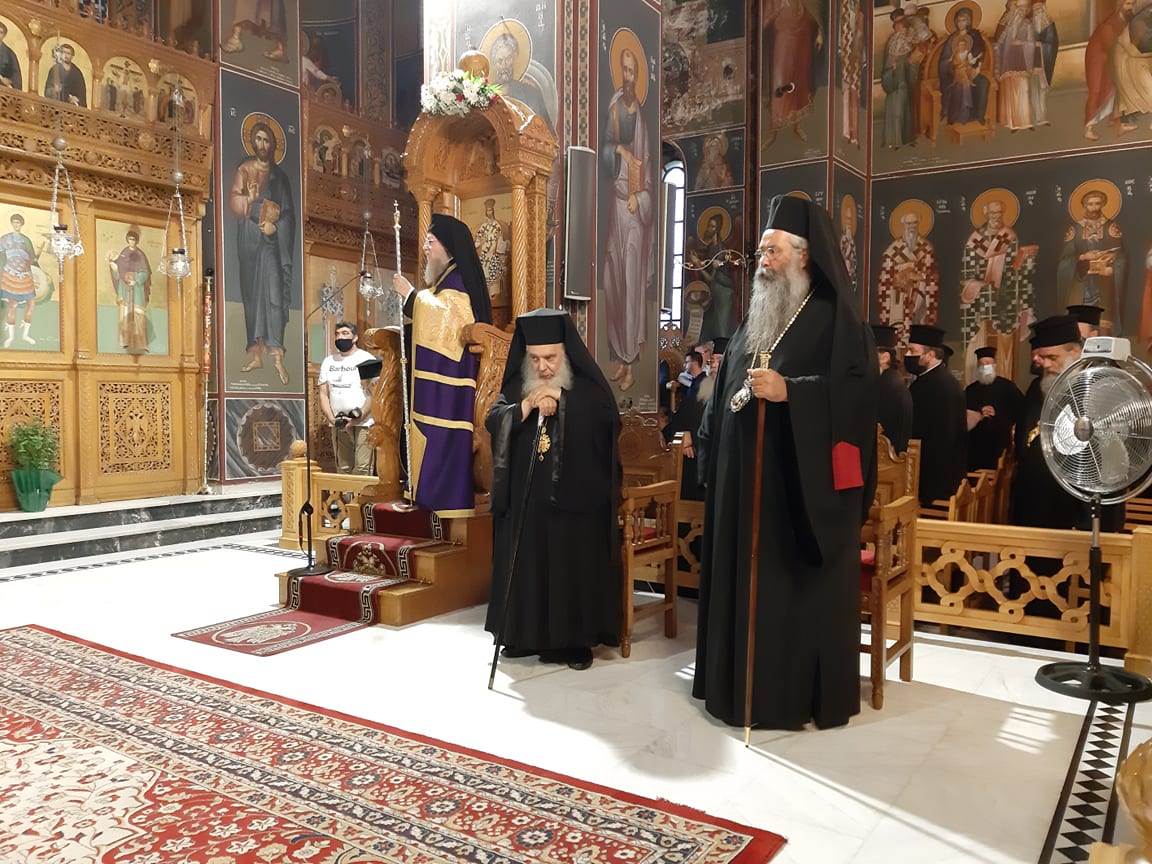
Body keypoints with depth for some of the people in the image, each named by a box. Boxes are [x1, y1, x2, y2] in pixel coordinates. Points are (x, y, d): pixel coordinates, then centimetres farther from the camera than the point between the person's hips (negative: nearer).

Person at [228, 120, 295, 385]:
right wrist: (248, 199, -21)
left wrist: (275, 226, -12)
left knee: (274, 294, -12)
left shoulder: (280, 176, 8)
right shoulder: (243, 170, 9)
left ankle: (276, 353, -12)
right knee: (251, 294, 4)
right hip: (248, 239, 2)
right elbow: (233, 201, -2)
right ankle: (256, 354, 9)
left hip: (272, 241, -2)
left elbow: (288, 213, 5)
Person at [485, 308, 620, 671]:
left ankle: (575, 640, 13)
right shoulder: (516, 386, 7)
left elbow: (608, 421, -17)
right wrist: (526, 405, -20)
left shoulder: (587, 388, -2)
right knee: (527, 566, 7)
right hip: (526, 500, 3)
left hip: (576, 499, -3)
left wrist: (560, 399, -19)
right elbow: (493, 421, -4)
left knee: (574, 568, 2)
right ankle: (527, 635, 21)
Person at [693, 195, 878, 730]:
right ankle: (744, 684, 23)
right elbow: (724, 393, 17)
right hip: (747, 478, 7)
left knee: (802, 585, 1)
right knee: (746, 578, 11)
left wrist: (790, 392, -24)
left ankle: (807, 694, 14)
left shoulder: (835, 318, -5)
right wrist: (708, 449, 8)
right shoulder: (753, 320, 16)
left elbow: (859, 387, -16)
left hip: (805, 481, -7)